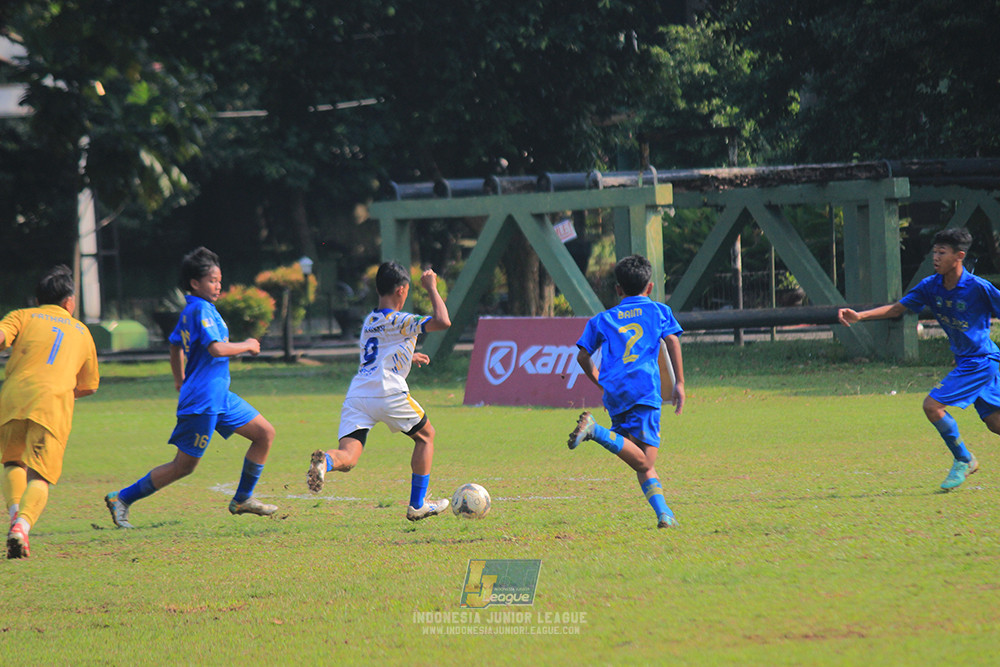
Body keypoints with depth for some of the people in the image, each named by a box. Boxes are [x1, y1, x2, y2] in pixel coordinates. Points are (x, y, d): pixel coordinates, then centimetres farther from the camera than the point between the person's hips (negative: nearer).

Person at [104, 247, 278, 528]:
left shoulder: (189, 310, 13)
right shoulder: (202, 310, -17)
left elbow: (175, 345, 28)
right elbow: (216, 348, -29)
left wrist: (181, 380, 39)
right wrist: (247, 346, -12)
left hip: (220, 397, 10)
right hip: (202, 401, -10)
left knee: (265, 433, 9)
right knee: (184, 465, -4)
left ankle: (242, 499, 16)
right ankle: (121, 499, 5)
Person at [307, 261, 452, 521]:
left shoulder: (368, 322, 23)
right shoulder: (401, 321, 0)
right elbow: (442, 322, -12)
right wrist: (432, 288, 3)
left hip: (356, 395, 5)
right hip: (388, 394, -5)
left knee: (348, 458, -6)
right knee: (425, 436, 20)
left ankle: (325, 460, -43)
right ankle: (417, 505, 20)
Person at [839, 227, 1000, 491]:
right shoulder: (931, 286, 0)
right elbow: (897, 308, 3)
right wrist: (860, 316, -11)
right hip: (964, 361, 8)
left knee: (933, 405, -15)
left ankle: (963, 460, 1)